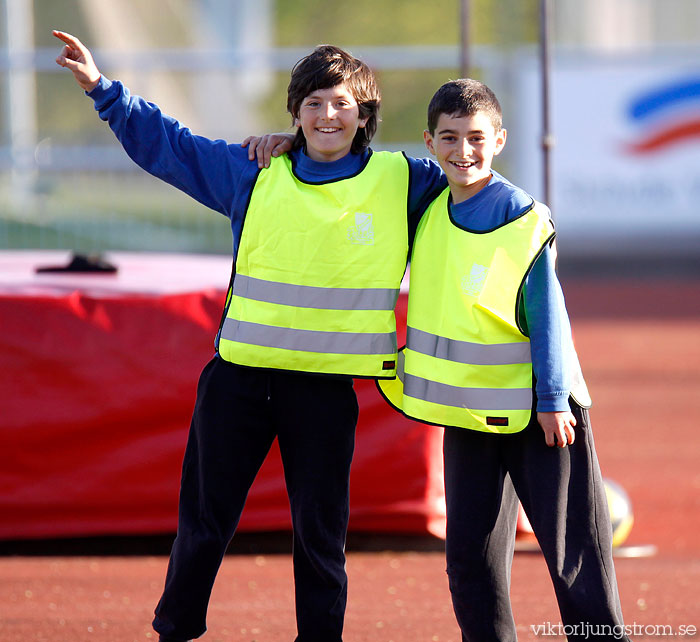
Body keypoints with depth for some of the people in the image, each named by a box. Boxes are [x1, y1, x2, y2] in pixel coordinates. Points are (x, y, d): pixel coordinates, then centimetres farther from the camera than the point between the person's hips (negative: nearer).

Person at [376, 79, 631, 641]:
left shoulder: (525, 221, -14)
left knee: (573, 549, -4)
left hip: (533, 405, -6)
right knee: (470, 555, 8)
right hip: (466, 410, 6)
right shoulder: (430, 209, 4)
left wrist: (552, 400, -14)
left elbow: (548, 314, -13)